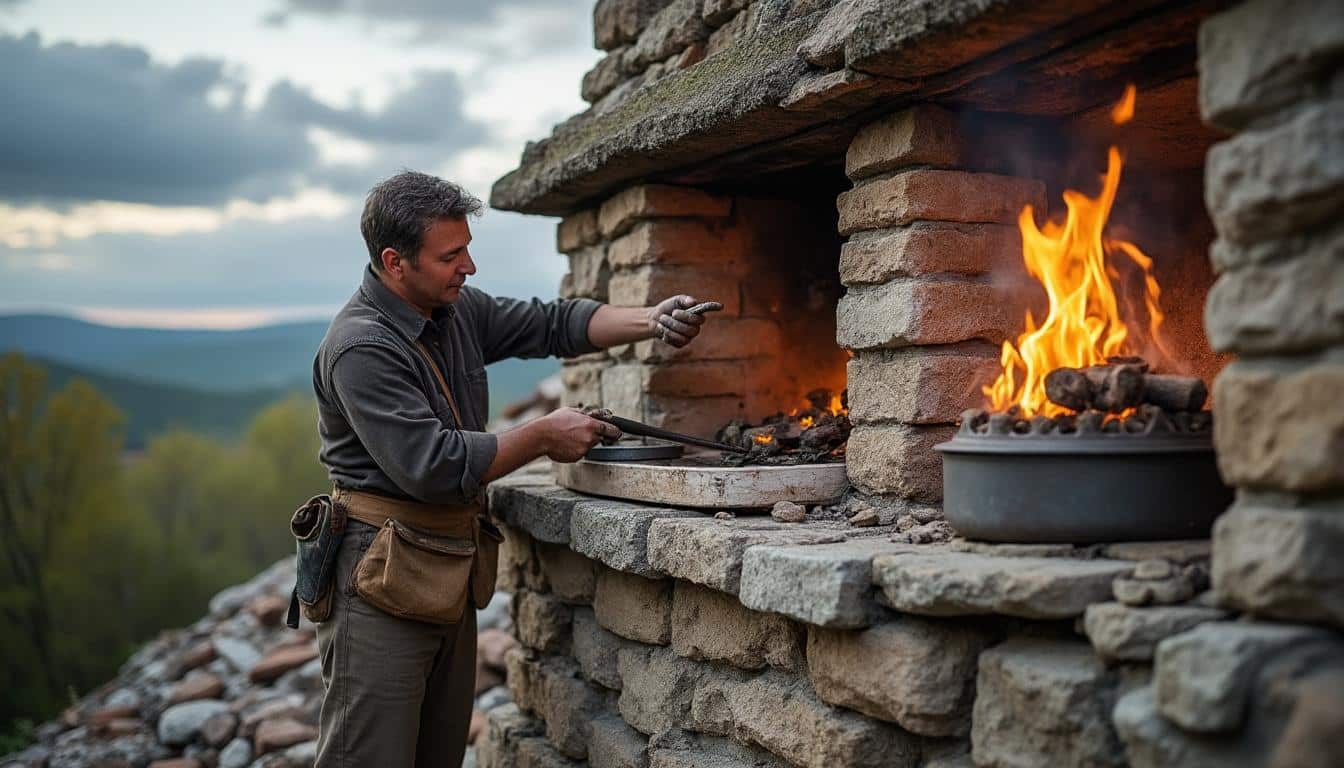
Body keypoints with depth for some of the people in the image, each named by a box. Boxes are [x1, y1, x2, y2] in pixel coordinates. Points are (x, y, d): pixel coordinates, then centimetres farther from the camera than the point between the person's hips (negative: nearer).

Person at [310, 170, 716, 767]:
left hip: (453, 577, 9)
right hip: (384, 580, -9)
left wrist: (650, 322, -3)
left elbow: (553, 325, 14)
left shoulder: (459, 310, 7)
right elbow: (432, 466, -25)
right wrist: (544, 437, -16)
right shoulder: (360, 348, -20)